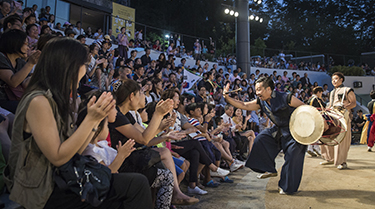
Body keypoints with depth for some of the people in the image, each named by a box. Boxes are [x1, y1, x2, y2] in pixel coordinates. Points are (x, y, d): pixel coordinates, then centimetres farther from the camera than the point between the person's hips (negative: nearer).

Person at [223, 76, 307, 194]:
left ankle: (288, 187, 14)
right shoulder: (261, 102, -4)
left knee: (292, 158, -5)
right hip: (278, 130, 7)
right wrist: (227, 98, -19)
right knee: (260, 139, -4)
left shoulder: (285, 98, -23)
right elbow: (244, 106, -9)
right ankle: (270, 170, 8)